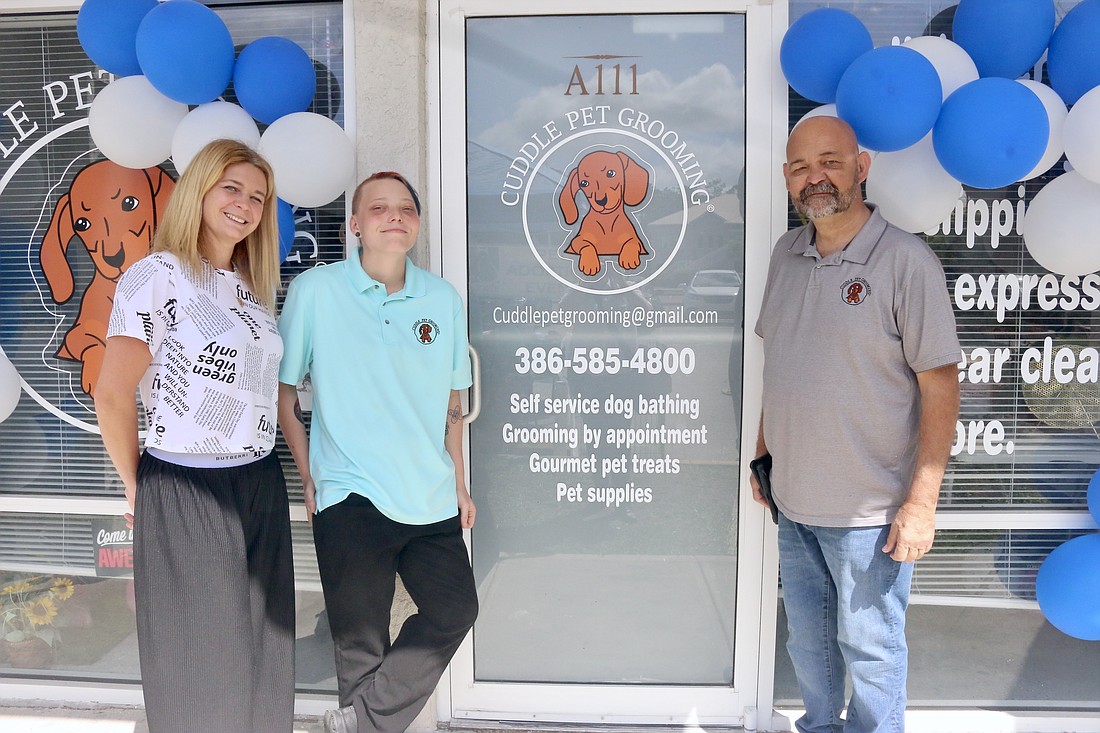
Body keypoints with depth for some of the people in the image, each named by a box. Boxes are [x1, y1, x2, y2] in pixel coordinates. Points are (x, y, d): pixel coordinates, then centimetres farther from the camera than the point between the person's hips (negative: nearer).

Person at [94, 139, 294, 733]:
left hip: (261, 488, 6)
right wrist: (138, 488, -2)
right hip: (184, 493, -6)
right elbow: (112, 397, -12)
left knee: (262, 653, 15)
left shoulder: (254, 287, 12)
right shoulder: (157, 276, -9)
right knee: (196, 661, 9)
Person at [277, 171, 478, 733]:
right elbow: (281, 386, 2)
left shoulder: (443, 299, 6)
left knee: (455, 611, 5)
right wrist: (310, 475, -1)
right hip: (351, 498, -4)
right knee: (361, 643, 6)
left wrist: (459, 484, 13)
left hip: (431, 498, 4)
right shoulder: (314, 291, -4)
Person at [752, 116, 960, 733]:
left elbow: (941, 386, -14)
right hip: (794, 500, 6)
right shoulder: (786, 253, 4)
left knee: (869, 649, 10)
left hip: (870, 511, -6)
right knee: (808, 640, 22)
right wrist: (764, 453, 14)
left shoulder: (906, 262, -14)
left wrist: (921, 503, -16)